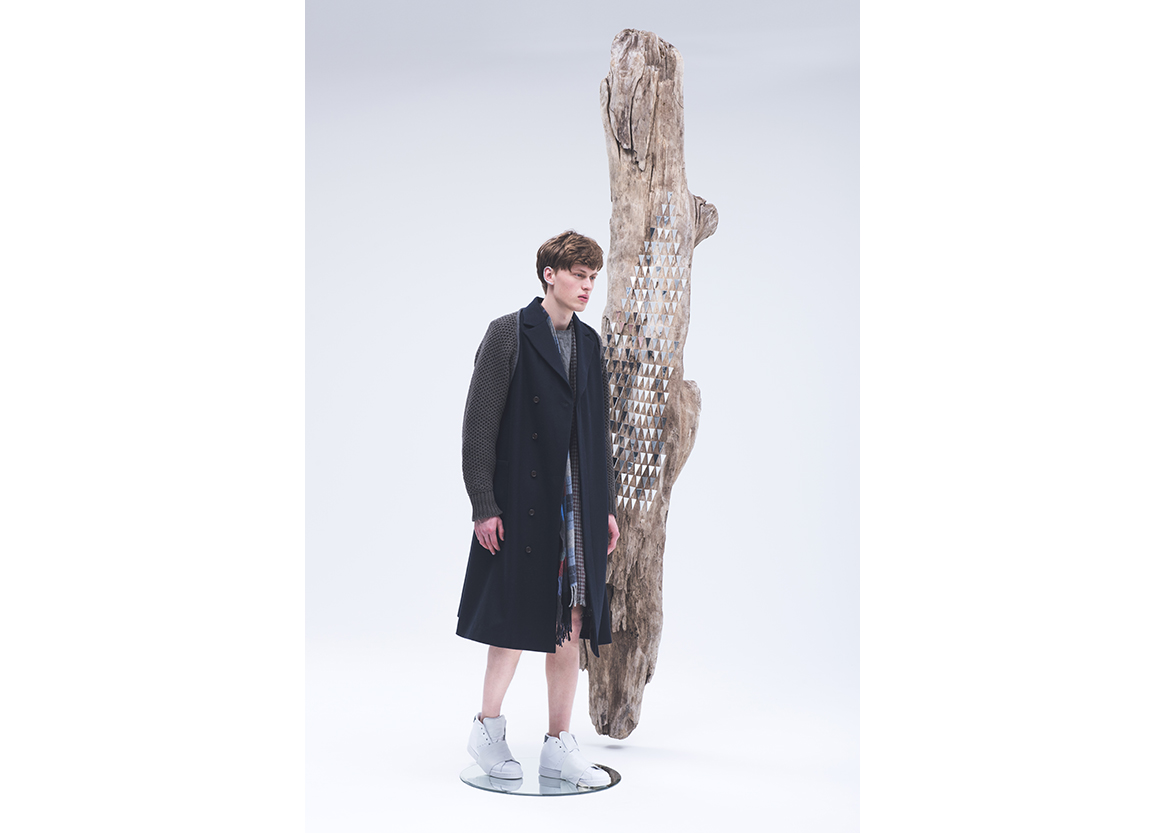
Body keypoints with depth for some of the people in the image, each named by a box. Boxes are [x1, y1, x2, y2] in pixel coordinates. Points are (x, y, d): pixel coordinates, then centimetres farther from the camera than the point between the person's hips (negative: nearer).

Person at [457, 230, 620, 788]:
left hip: (578, 510, 6)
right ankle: (487, 729, 22)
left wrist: (606, 506, 13)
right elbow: (478, 425, -7)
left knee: (571, 626, 8)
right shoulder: (508, 334, -4)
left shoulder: (589, 343, 14)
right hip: (521, 505, -6)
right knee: (515, 620, 1)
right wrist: (483, 505, -12)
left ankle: (559, 746, 19)